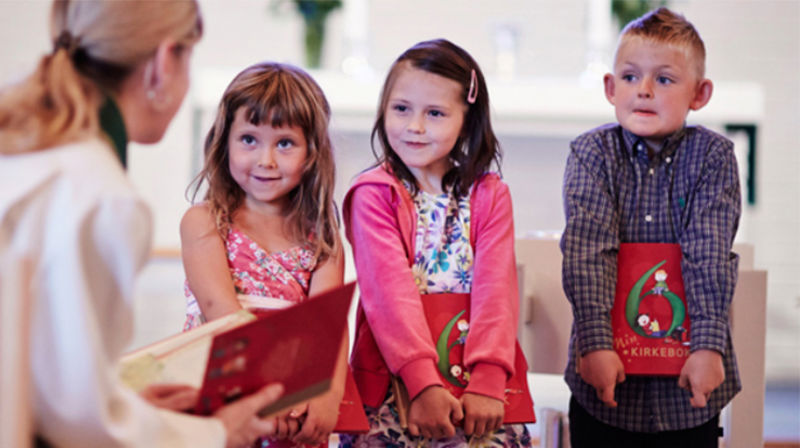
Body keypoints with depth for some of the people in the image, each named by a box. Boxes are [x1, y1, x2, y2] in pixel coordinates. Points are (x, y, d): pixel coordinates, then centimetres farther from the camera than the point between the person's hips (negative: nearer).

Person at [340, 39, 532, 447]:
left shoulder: (490, 196, 9)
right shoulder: (374, 194, 1)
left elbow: (495, 289, -3)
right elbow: (391, 291, -11)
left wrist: (487, 381, -18)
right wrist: (423, 383, -23)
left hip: (475, 380, 2)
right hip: (392, 379, -2)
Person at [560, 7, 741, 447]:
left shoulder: (713, 156, -2)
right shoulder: (591, 153, -2)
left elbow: (710, 257, -11)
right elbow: (587, 250, -13)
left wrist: (708, 345, -21)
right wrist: (595, 341, -23)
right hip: (607, 370, 0)